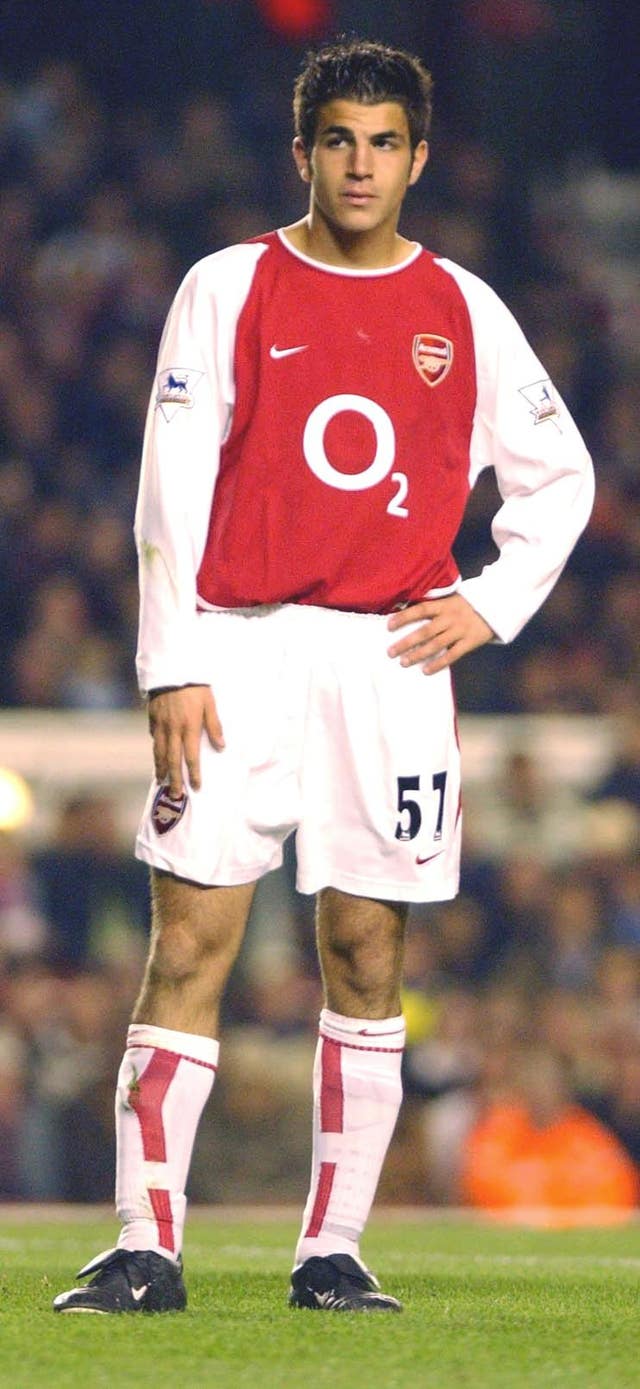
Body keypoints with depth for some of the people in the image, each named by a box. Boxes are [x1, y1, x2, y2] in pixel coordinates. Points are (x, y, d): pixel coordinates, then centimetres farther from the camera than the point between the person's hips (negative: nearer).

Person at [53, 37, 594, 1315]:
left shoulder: (463, 312, 9)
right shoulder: (227, 291, 3)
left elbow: (558, 476, 20)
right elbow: (172, 491, -1)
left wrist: (492, 604, 6)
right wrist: (174, 669, -8)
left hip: (390, 659, 2)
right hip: (239, 648, -2)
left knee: (367, 956, 1)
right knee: (189, 942, -7)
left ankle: (333, 1251, 7)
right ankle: (147, 1249, -7)